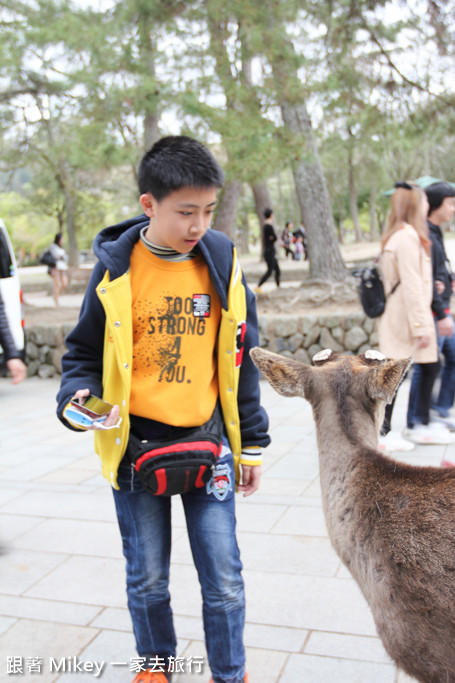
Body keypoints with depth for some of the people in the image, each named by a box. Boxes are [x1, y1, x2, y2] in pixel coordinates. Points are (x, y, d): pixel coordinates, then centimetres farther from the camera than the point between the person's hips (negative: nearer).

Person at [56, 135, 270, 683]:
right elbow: (84, 353, 5)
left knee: (224, 580, 5)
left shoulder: (222, 263, -3)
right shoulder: (115, 270, -7)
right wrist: (78, 396, -17)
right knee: (147, 577, 15)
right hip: (133, 444, 0)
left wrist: (251, 444, 7)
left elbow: (241, 361, 4)